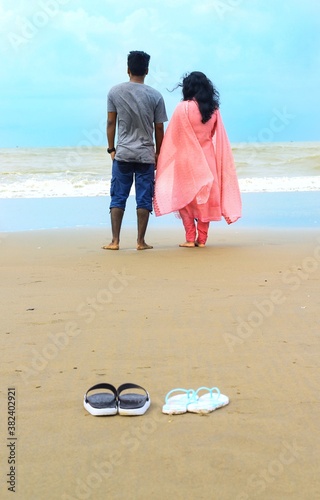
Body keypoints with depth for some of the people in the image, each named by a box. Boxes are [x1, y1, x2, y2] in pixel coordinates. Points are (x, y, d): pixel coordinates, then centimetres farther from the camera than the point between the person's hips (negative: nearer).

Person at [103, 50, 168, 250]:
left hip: (122, 153, 1)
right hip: (146, 155, -1)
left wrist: (111, 149, 11)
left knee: (118, 198, 6)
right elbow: (159, 129, 1)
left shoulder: (115, 92, -1)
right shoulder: (155, 96, -2)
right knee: (144, 199, 5)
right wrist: (158, 153, 12)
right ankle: (141, 241, 6)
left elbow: (111, 123, 1)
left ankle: (115, 241, 5)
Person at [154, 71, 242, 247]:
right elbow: (219, 138, 7)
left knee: (185, 199, 6)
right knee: (205, 199, 9)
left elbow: (172, 137, -5)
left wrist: (163, 161, 3)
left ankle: (190, 238, 1)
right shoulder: (214, 109, 1)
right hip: (207, 159, 4)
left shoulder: (183, 108, -10)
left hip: (187, 160, -3)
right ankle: (202, 239, 11)